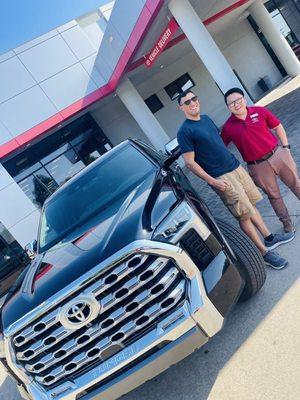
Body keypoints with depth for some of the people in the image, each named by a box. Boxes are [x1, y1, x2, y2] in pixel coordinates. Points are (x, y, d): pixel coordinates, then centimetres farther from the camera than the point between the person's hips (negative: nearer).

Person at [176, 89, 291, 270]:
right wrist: (212, 181, -20)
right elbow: (190, 162, -15)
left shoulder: (206, 118, 11)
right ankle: (265, 252, 11)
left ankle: (269, 238, 31)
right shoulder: (185, 131, -13)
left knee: (251, 204, 15)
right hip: (221, 178, -7)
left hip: (236, 167, 8)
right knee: (244, 214, -2)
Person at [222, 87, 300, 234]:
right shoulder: (228, 127, -7)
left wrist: (285, 147, 4)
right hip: (258, 166, -1)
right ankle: (287, 222, 33)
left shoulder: (260, 111, -3)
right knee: (274, 195, 12)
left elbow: (278, 127, 7)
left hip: (278, 154, 2)